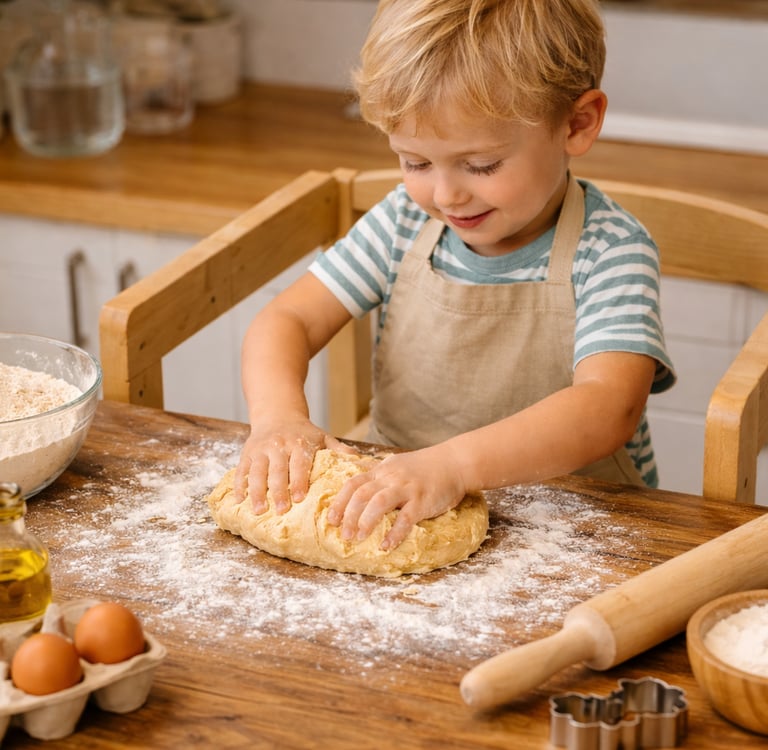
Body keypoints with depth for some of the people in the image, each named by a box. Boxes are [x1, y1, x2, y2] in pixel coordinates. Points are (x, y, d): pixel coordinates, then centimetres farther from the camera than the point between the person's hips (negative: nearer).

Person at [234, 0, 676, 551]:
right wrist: (279, 416, -22)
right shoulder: (406, 221, 2)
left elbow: (608, 407, -29)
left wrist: (453, 464, -43)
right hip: (395, 507, 4)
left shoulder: (609, 252, -14)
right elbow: (286, 320, 1)